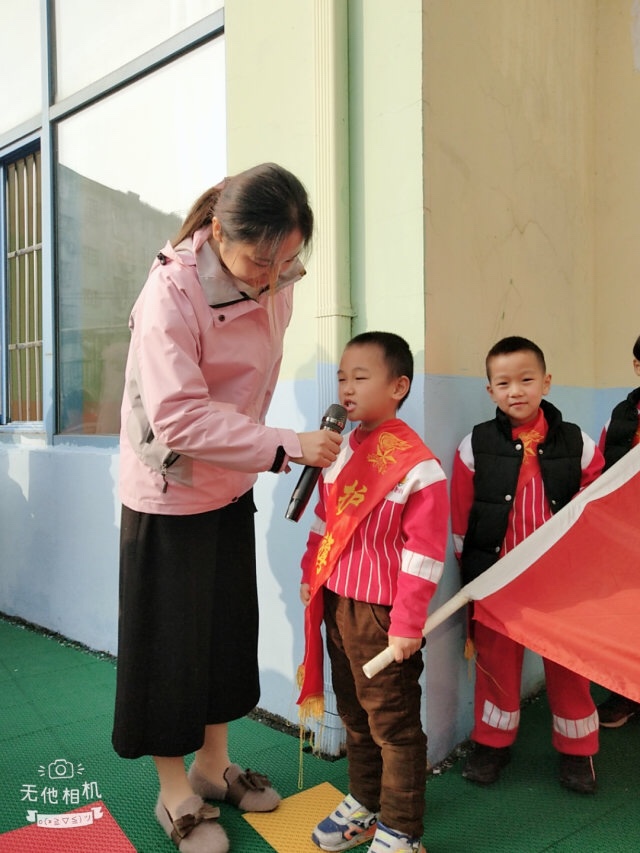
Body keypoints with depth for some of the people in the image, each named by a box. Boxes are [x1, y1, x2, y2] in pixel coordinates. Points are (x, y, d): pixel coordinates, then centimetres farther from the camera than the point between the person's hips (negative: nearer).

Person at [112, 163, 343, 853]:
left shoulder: (275, 282, -3)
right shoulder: (172, 291, -23)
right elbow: (178, 416, -29)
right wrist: (287, 447, -31)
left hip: (231, 487, 7)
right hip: (170, 493, -6)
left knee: (230, 631, 17)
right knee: (171, 644, 7)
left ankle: (213, 765, 39)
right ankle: (175, 795, 28)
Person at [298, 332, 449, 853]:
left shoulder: (416, 464, -19)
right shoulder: (339, 450, 4)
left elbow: (424, 555, -18)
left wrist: (408, 624, -17)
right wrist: (311, 576, 11)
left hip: (382, 613, -7)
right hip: (336, 601, 8)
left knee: (393, 723, 10)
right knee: (354, 713, 23)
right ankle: (365, 802, 44)